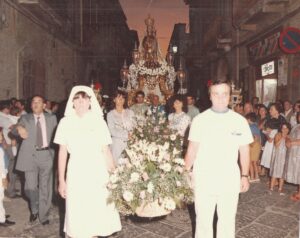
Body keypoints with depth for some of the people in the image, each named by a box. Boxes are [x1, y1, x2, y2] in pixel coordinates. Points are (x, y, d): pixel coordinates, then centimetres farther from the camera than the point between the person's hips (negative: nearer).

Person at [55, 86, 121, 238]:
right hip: (76, 173, 0)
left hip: (97, 172, 0)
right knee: (76, 213, 5)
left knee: (97, 212, 6)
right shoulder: (66, 122, 1)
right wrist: (61, 180, 4)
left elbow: (106, 150, 3)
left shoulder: (99, 121, 0)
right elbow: (62, 152, 4)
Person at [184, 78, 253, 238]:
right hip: (204, 180, -1)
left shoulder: (240, 121, 0)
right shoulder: (200, 120, -5)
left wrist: (245, 175, 4)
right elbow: (192, 150, -2)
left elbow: (244, 150, 6)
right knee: (203, 220, 12)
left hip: (230, 181, 2)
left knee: (228, 220, 15)